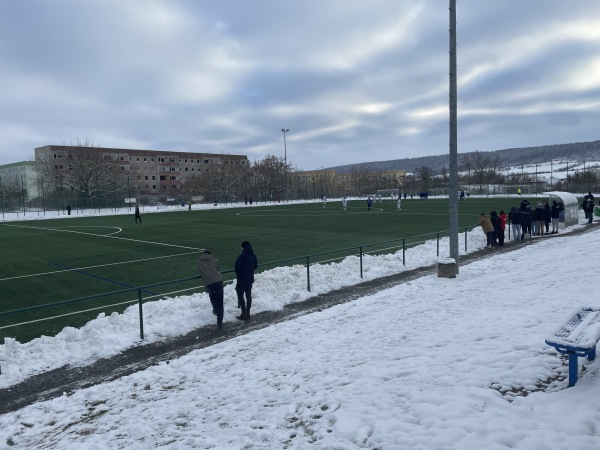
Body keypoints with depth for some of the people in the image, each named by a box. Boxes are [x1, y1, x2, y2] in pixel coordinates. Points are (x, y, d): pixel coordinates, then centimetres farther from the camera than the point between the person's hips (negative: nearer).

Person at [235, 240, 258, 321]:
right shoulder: (253, 255, 3)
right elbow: (255, 266, 11)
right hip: (250, 278, 7)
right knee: (248, 295, 14)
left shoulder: (242, 255, -18)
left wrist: (238, 274, 3)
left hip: (242, 278, -7)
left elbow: (237, 266, -16)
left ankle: (244, 314, 1)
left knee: (240, 295, 2)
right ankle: (248, 313, 19)